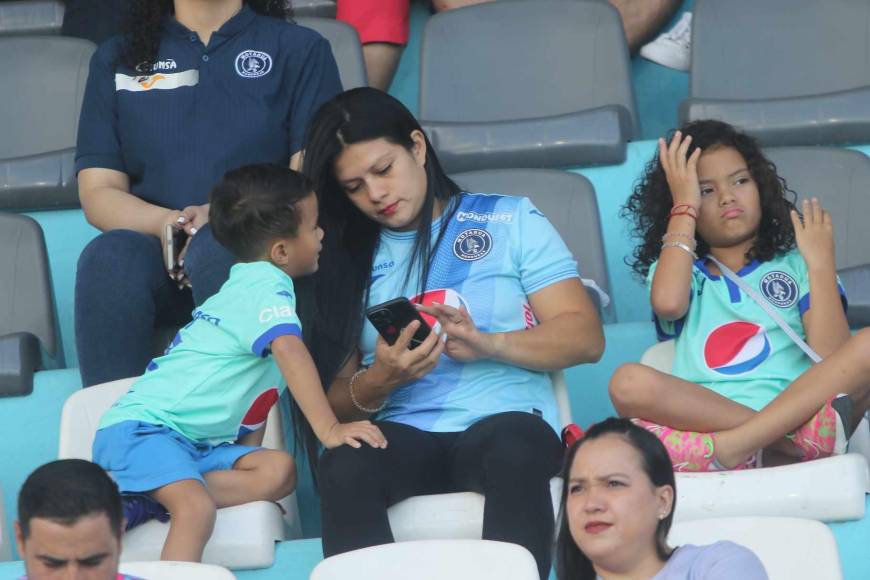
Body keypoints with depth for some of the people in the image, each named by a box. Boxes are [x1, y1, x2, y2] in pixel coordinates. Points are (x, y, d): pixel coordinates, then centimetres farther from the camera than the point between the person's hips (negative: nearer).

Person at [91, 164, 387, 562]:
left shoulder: (246, 285, 20)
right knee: (197, 508, -34)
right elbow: (289, 352, -29)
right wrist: (329, 430, -34)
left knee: (279, 472, -12)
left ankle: (143, 497, -19)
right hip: (141, 426, -10)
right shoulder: (266, 284, -11)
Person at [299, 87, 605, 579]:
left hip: (505, 422, -2)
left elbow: (586, 337, 4)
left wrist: (489, 345, -13)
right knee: (345, 469, -33)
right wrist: (378, 382, -9)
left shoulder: (511, 220, 12)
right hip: (401, 435, 2)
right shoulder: (348, 259, 17)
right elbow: (338, 403, 14)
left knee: (515, 451, -38)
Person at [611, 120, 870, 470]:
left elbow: (831, 358, 5)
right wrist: (685, 206, 5)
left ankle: (738, 445, -38)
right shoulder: (683, 270, 23)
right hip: (701, 419, 0)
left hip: (796, 412, 1)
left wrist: (821, 263, 4)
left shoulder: (795, 266, 23)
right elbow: (668, 303, -5)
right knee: (629, 383, -29)